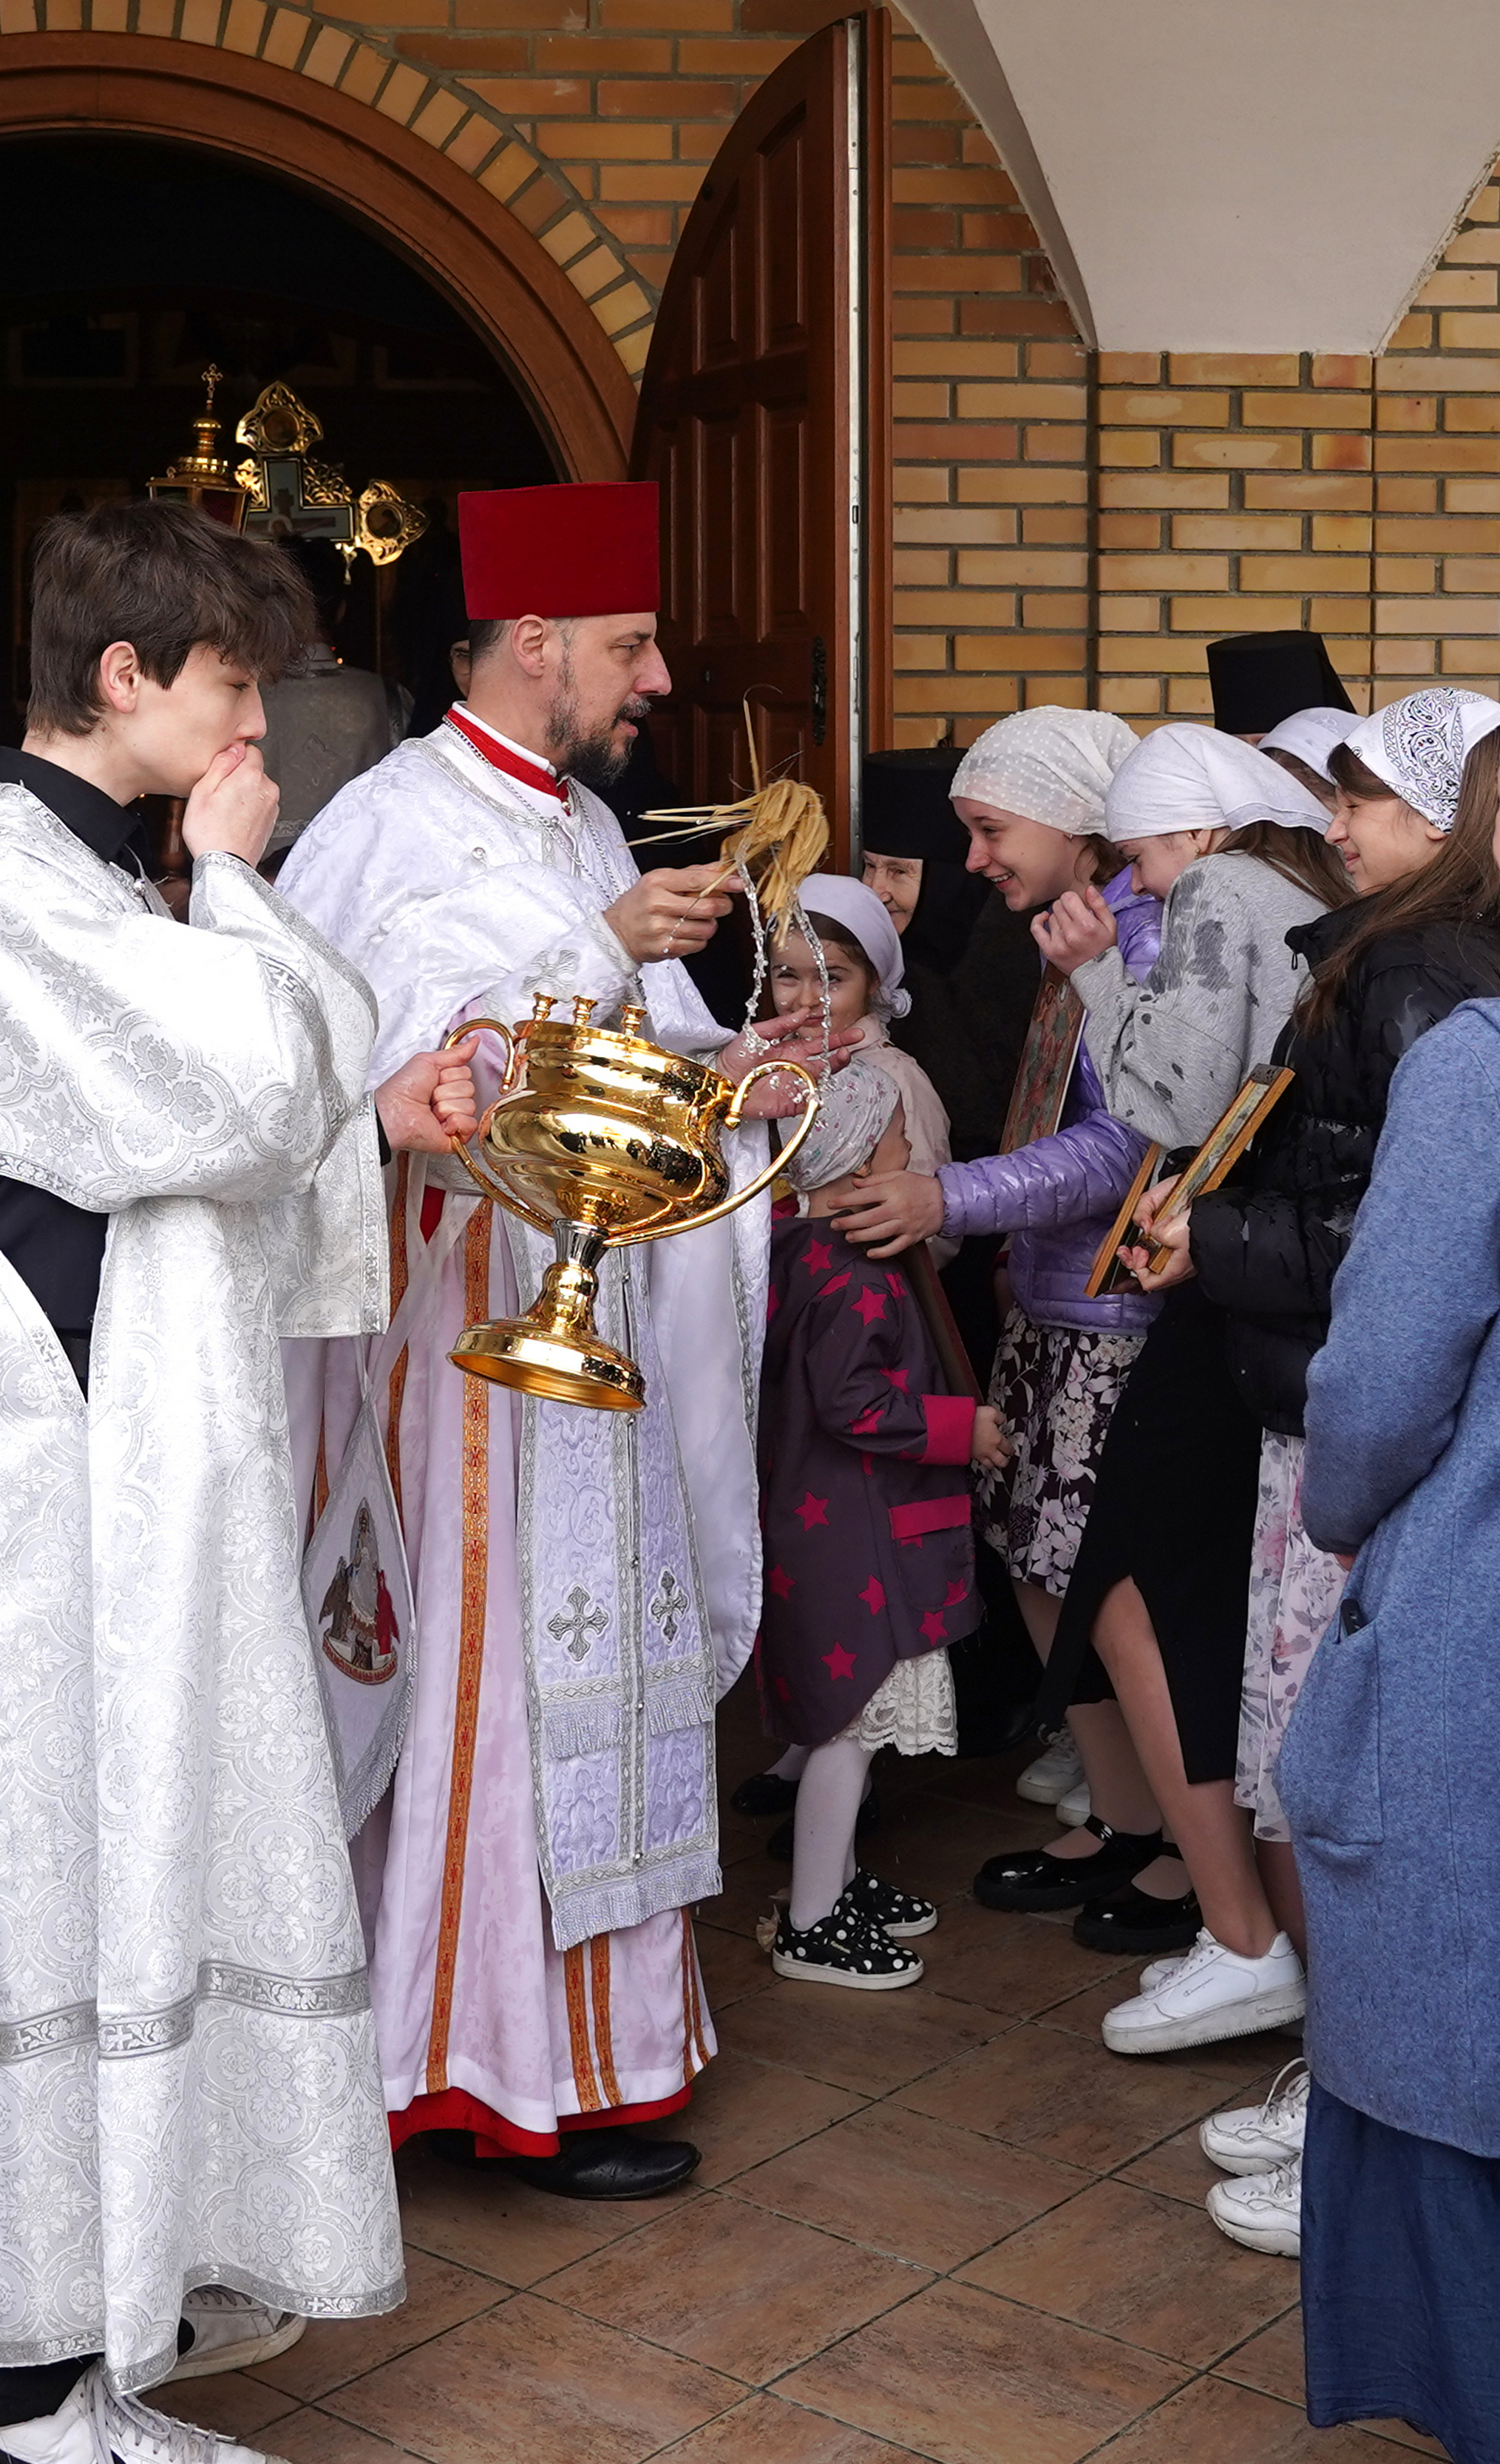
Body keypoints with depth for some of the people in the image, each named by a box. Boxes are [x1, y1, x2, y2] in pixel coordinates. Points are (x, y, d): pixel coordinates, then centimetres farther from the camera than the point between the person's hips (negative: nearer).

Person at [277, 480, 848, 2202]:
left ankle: (591, 2022, 24)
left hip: (601, 1316, 8)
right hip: (469, 1314, -8)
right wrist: (607, 954, -24)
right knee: (491, 1656, -3)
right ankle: (519, 2070, 8)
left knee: (595, 1644, 12)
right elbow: (406, 1073, -21)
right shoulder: (395, 824, -11)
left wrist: (722, 1074, -1)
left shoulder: (587, 826, 15)